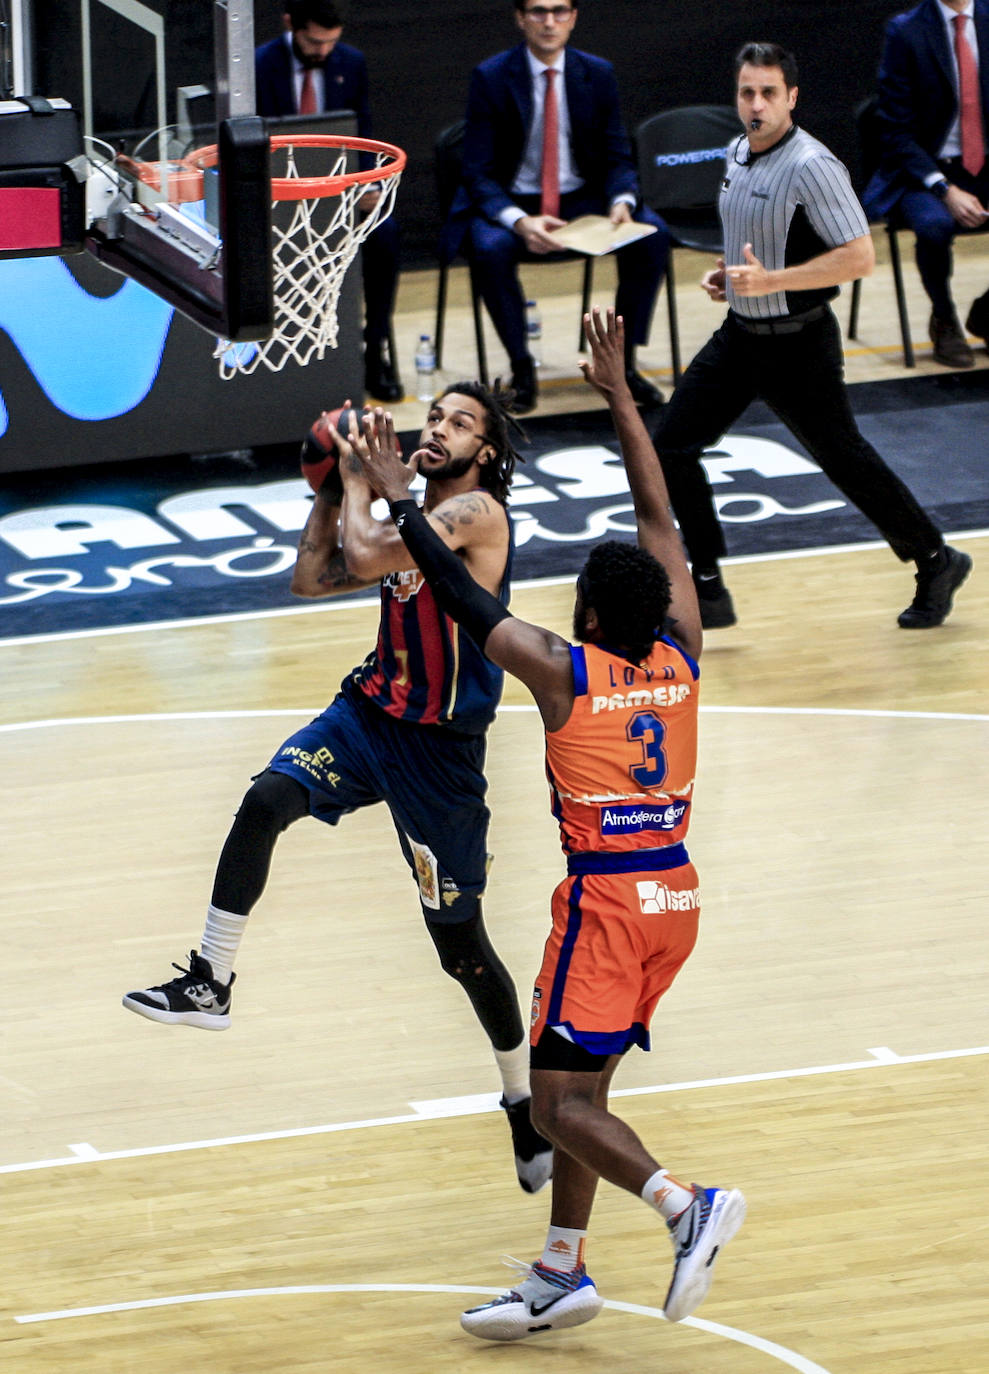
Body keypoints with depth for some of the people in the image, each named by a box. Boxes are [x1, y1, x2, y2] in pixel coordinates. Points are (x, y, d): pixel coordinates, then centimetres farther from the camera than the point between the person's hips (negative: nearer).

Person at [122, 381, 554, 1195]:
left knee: (461, 946, 3)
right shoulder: (413, 523, 10)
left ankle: (525, 1103, 22)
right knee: (264, 801, -23)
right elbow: (311, 580, 15)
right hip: (370, 710, 7)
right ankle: (210, 983, -16)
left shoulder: (478, 513, -16)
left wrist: (360, 481, -13)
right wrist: (332, 489, 8)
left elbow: (366, 557, -29)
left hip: (440, 747, -7)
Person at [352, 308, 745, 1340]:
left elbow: (460, 595, -5)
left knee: (561, 1103, -6)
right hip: (676, 894, 7)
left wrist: (397, 498, 6)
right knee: (579, 1086, 17)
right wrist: (619, 394, 16)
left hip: (608, 899, -7)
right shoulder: (680, 656, 2)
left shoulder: (563, 671, -12)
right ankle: (560, 1276, 20)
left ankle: (686, 1205, -26)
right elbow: (659, 521, 11)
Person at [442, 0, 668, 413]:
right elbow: (477, 173, -11)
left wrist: (622, 202, -20)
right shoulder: (491, 78, -8)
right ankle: (521, 369, -17)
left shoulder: (597, 74, 2)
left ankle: (622, 362, -9)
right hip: (511, 204, -3)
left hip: (583, 198, 3)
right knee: (491, 249, -36)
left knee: (652, 236, -22)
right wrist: (518, 221, -30)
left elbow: (618, 158, 4)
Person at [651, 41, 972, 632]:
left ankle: (936, 564, 25)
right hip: (740, 335, 8)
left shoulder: (811, 167, -21)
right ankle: (708, 592, 9)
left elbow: (859, 256, -24)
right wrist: (731, 274, 7)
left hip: (798, 344, -8)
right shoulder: (738, 154, 6)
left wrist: (771, 280, -28)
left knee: (844, 458, 4)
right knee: (671, 447, 1)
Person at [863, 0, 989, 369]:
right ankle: (944, 321, -5)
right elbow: (897, 132, -9)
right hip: (921, 173, -4)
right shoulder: (906, 32, -8)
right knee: (935, 224, -36)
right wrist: (945, 191, -22)